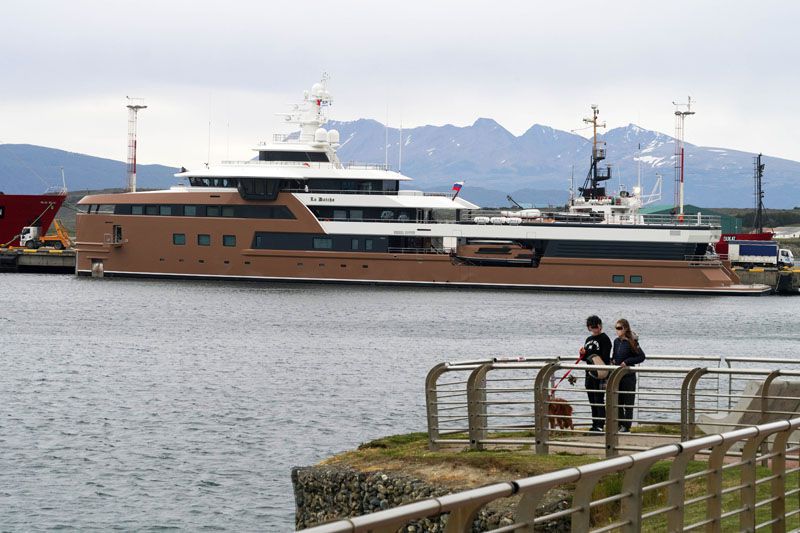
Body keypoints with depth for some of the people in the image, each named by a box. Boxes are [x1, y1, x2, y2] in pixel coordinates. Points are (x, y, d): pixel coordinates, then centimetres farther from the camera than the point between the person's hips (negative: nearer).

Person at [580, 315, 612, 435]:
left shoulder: (604, 339, -8)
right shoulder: (589, 340, 17)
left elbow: (606, 358, -14)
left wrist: (604, 375, -21)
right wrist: (583, 354, 0)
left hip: (600, 375, -8)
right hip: (589, 374, 8)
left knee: (599, 400, -8)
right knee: (592, 401, 11)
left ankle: (600, 426, -8)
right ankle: (595, 425, 16)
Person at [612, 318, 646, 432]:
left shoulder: (631, 342, -10)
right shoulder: (616, 341, 9)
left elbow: (641, 356, -12)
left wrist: (627, 361, -16)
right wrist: (614, 361, 3)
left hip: (628, 376, -7)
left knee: (628, 402, 0)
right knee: (618, 401, 8)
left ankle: (626, 426, 3)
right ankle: (620, 425, 16)